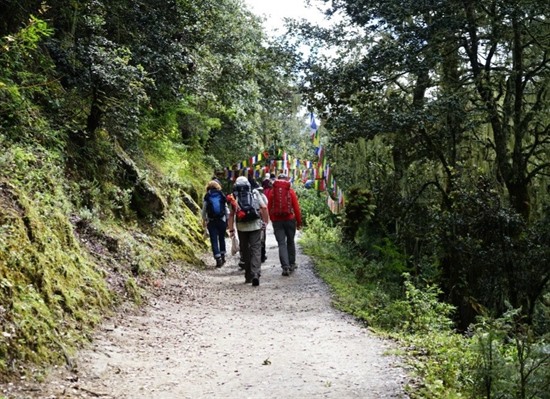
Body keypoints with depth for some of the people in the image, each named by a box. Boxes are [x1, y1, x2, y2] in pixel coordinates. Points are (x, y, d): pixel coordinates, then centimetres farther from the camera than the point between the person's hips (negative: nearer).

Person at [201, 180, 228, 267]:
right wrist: (227, 220, 12)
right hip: (222, 220, 2)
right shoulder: (222, 195, 2)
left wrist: (204, 220, 13)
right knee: (222, 238, 18)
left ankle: (218, 259, -7)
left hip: (211, 222, -2)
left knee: (214, 240, 1)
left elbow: (204, 210, 0)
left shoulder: (207, 197, -2)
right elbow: (226, 209, 4)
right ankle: (222, 256, 23)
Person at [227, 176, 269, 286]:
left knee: (245, 250, 12)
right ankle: (255, 274, -19)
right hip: (255, 225, 0)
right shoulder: (255, 194, 6)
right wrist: (265, 221, 9)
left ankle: (248, 276, 18)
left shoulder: (234, 197, 3)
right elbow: (264, 208, -1)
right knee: (256, 249, -2)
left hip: (242, 227, 0)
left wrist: (231, 229, 1)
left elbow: (231, 214, -3)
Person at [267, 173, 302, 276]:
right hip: (290, 219, 0)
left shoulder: (272, 192, 1)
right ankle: (291, 264, 24)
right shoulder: (290, 191, -3)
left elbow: (269, 209, 3)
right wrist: (299, 222, 3)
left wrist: (272, 220, 13)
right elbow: (296, 208, -4)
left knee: (281, 244, 0)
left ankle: (285, 267, -12)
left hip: (277, 221, 0)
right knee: (290, 242, 16)